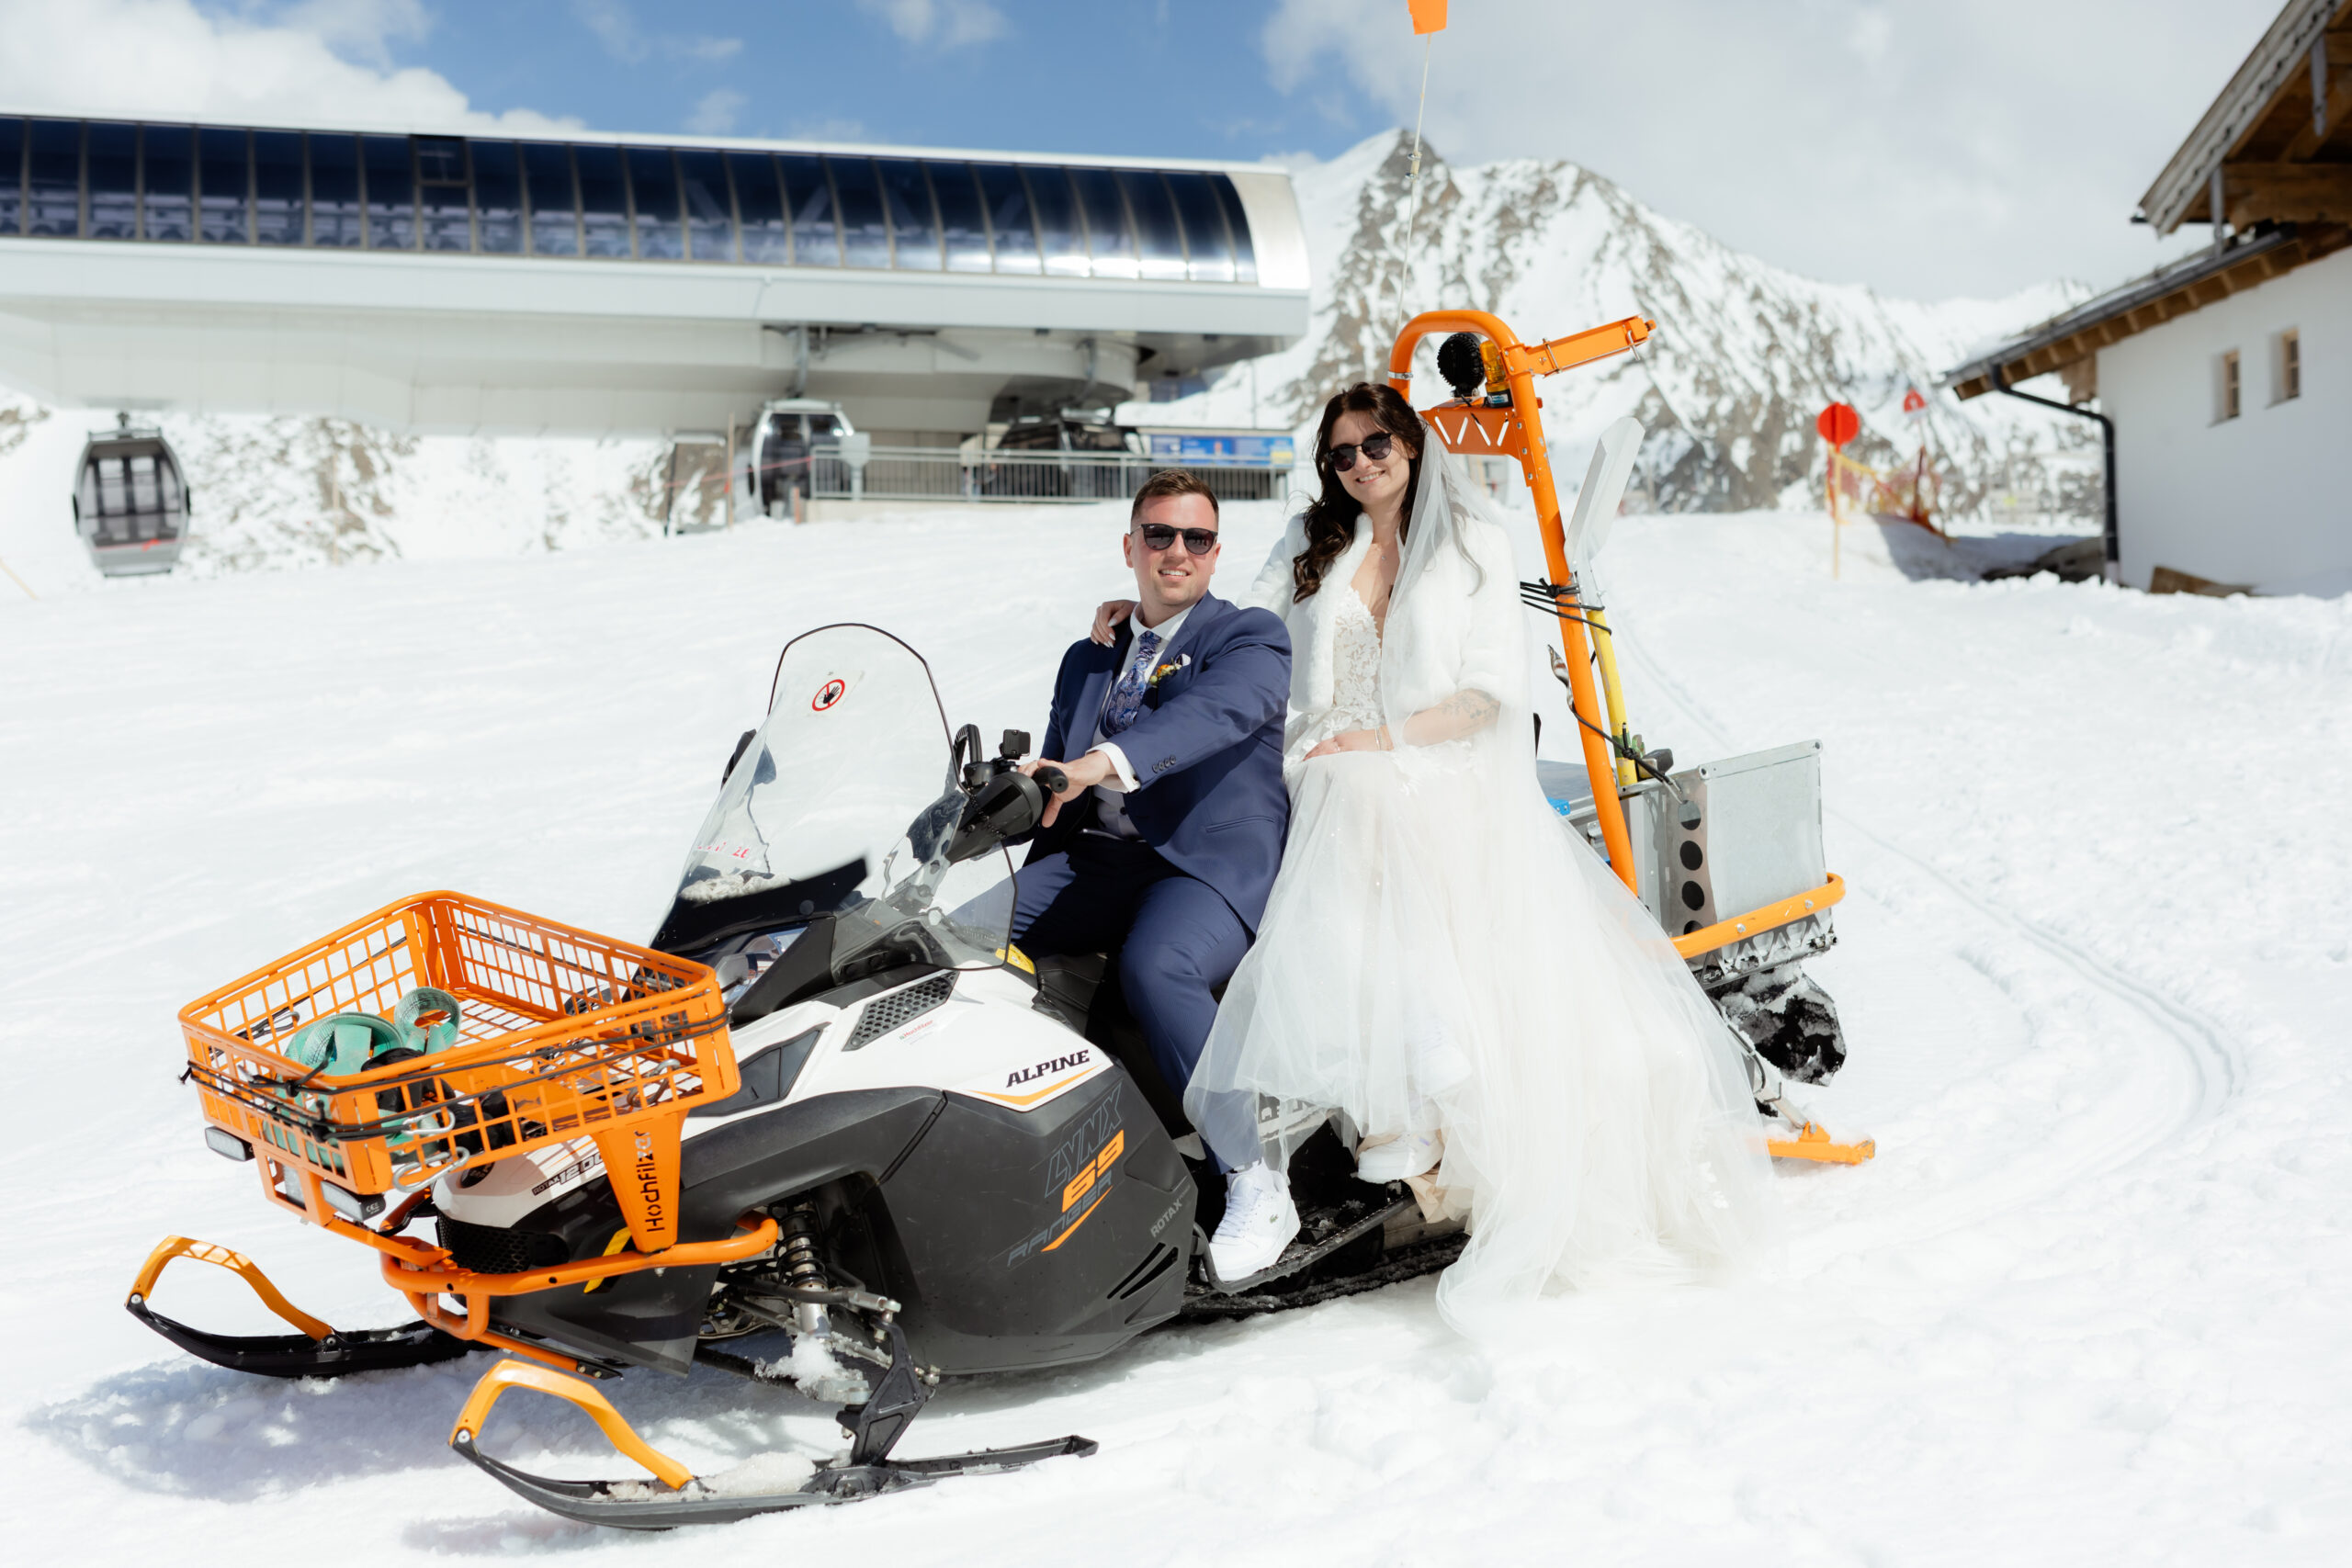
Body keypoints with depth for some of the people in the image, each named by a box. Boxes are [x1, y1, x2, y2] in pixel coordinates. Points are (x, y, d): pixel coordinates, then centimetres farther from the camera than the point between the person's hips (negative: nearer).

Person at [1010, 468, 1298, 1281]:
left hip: (1215, 861, -6)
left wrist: (1107, 760, -37)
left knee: (1153, 965, -36)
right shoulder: (1087, 659, 24)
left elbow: (1216, 712, -20)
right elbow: (1051, 790, 26)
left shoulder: (1251, 638, 4)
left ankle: (1255, 1183, -26)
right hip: (1096, 860, 6)